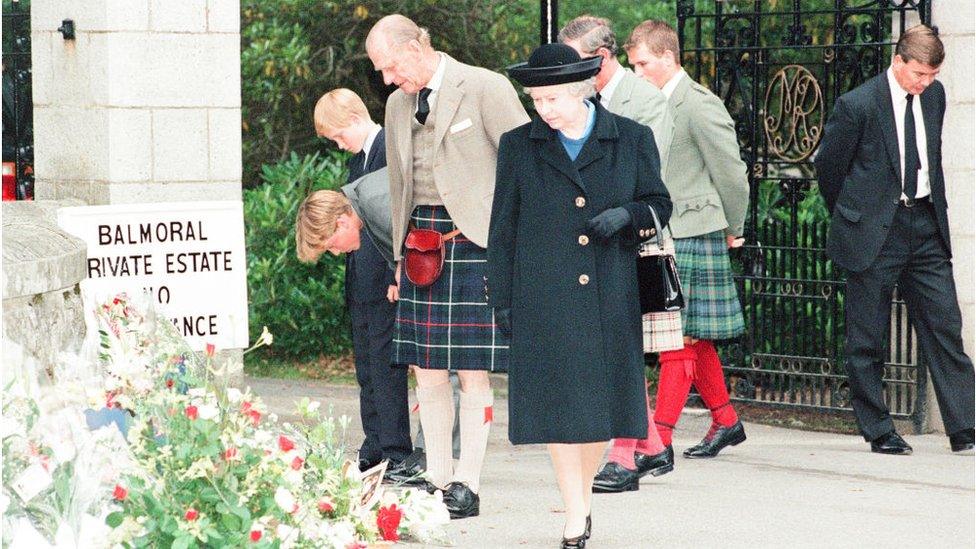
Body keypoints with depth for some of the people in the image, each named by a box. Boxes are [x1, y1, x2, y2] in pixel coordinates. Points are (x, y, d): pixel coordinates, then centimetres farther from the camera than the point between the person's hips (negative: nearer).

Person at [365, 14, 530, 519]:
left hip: (475, 239, -6)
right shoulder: (399, 104, 15)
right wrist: (400, 254, 22)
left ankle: (466, 485, -1)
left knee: (473, 372, -4)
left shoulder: (485, 89, -6)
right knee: (427, 371, 4)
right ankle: (436, 479, 11)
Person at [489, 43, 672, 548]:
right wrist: (502, 298, 3)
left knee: (601, 399, 4)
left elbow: (658, 203, 11)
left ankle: (582, 497, 26)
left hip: (610, 298, 1)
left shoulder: (631, 140, 5)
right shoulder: (519, 146, 6)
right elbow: (503, 227, 8)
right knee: (557, 403, -7)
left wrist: (626, 215, -11)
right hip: (545, 301, -1)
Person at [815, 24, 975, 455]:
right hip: (874, 233, -5)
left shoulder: (934, 96, 6)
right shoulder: (857, 105, -13)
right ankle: (878, 431, 12)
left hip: (925, 227, 5)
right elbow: (828, 165, -1)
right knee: (867, 339, 2)